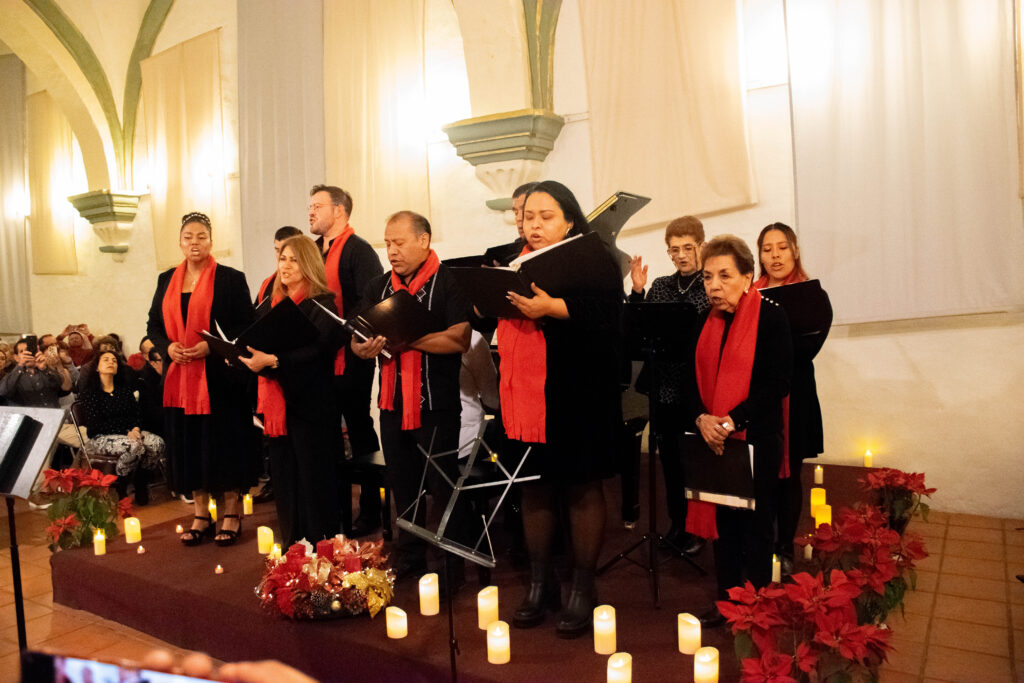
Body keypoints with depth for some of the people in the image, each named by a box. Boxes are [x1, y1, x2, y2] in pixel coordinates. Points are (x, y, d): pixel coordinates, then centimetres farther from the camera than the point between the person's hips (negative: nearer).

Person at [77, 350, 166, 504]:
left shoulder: (125, 389, 19)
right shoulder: (89, 392, 3)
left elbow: (136, 414, 12)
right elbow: (94, 424, -8)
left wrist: (136, 429, -13)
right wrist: (126, 432, -18)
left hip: (130, 433, 5)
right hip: (100, 438, -5)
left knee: (157, 444, -27)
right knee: (135, 446, -37)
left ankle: (140, 481, -5)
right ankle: (119, 487, -14)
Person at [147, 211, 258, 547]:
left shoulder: (231, 279, -3)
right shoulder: (166, 280, 12)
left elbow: (247, 326, -6)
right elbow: (153, 326, 15)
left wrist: (211, 347, -17)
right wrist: (167, 346, -5)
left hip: (220, 379, -4)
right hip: (179, 379, 5)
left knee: (223, 443, 1)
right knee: (189, 446, 8)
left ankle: (231, 514, 15)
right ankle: (201, 516, 20)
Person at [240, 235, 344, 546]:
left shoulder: (321, 305, -6)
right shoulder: (269, 304, 16)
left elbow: (316, 351, -18)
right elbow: (252, 340, 17)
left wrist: (272, 360, -26)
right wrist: (250, 356, -4)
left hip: (310, 406, -6)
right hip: (276, 404, 7)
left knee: (314, 480, 0)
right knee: (284, 480, 11)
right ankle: (292, 546, 23)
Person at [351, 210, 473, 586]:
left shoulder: (449, 282, -6)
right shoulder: (379, 287, 14)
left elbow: (459, 340, -18)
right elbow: (357, 341, 13)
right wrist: (365, 347, -11)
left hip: (436, 403, -6)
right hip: (392, 403, 6)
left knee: (443, 485, 0)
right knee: (402, 485, 15)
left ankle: (457, 562, 15)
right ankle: (410, 557, 30)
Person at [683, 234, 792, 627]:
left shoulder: (771, 318, -7)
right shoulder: (705, 322, 10)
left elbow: (777, 383, -13)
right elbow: (692, 380, 9)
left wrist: (731, 420, -19)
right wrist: (701, 418, -9)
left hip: (756, 439, -5)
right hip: (713, 441, 5)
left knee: (754, 525, 4)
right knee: (721, 521, 11)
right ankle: (727, 602, 25)